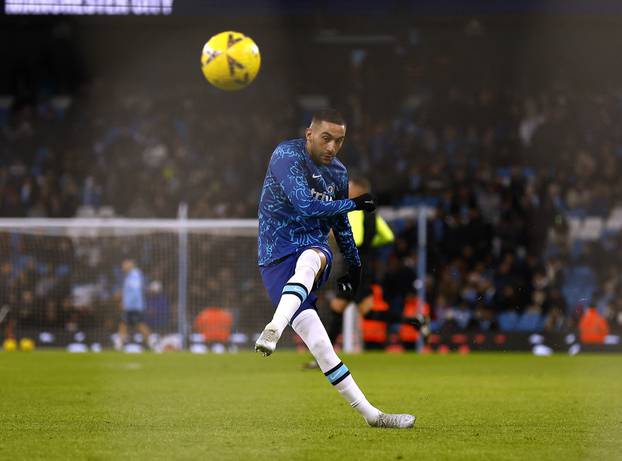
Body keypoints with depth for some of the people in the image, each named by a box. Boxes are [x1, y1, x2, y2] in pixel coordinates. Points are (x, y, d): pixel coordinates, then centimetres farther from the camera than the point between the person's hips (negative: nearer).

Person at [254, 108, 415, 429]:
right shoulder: (287, 156, -9)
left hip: (314, 249, 3)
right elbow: (306, 206, -21)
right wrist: (354, 204, -8)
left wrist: (354, 266, 39)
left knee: (310, 261, -37)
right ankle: (369, 414, -19)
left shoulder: (338, 173, 14)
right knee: (321, 348, -17)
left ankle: (273, 331, -57)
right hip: (277, 263, -3)